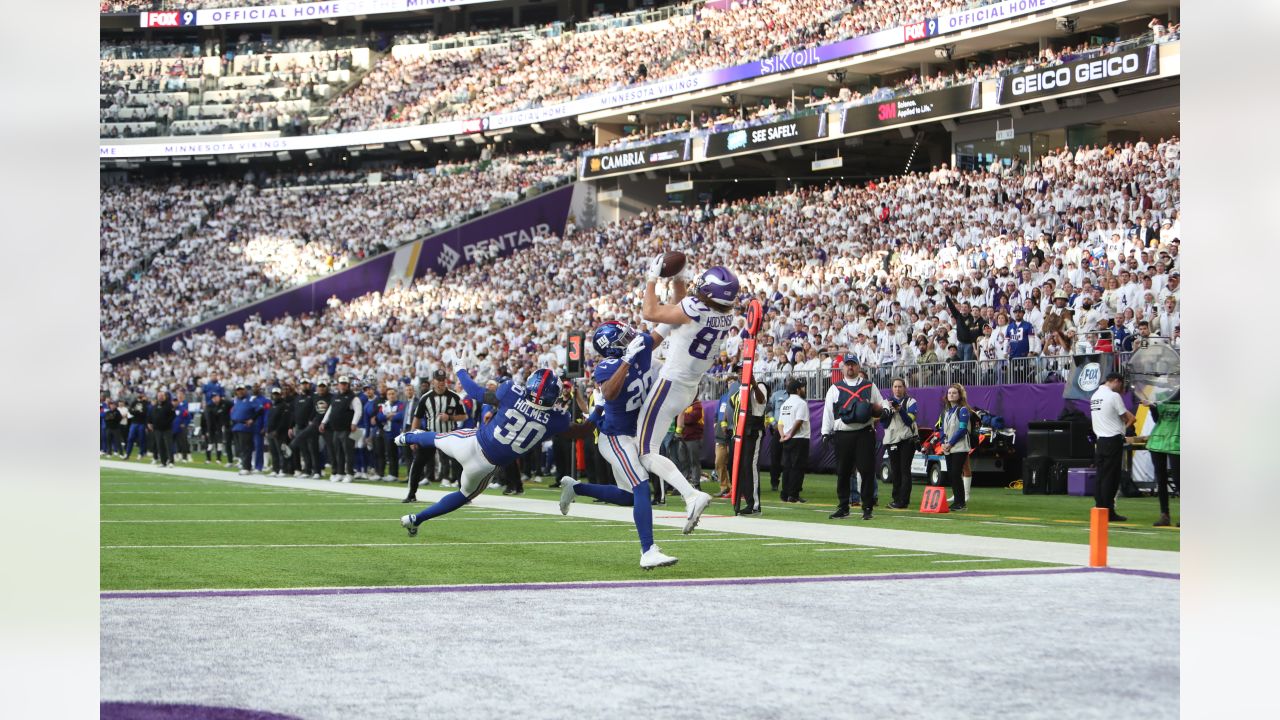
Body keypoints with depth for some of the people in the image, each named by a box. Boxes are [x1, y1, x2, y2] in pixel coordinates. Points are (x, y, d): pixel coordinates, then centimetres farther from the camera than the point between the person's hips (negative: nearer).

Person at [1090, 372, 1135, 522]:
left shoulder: (1095, 395, 13)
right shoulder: (1113, 396, -12)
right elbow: (1126, 417, -5)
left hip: (1100, 440, 8)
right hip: (1113, 440, -8)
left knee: (1101, 476, 9)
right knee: (1111, 477, -5)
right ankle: (1109, 512, -4)